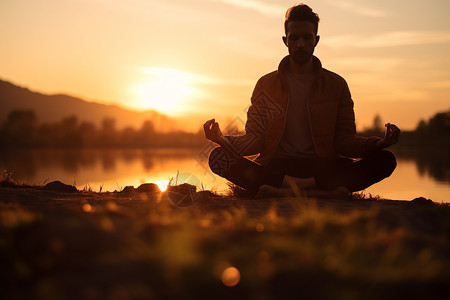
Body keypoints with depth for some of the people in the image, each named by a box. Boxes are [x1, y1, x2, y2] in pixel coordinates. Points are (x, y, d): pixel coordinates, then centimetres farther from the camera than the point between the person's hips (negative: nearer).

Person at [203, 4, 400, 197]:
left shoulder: (336, 85, 11)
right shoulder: (266, 84, 11)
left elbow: (344, 141, 8)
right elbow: (255, 141, 7)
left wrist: (378, 144, -13)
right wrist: (223, 140, -14)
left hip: (323, 168, 1)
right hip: (274, 168, 0)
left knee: (385, 160, -25)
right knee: (218, 157, -26)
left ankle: (284, 191, -32)